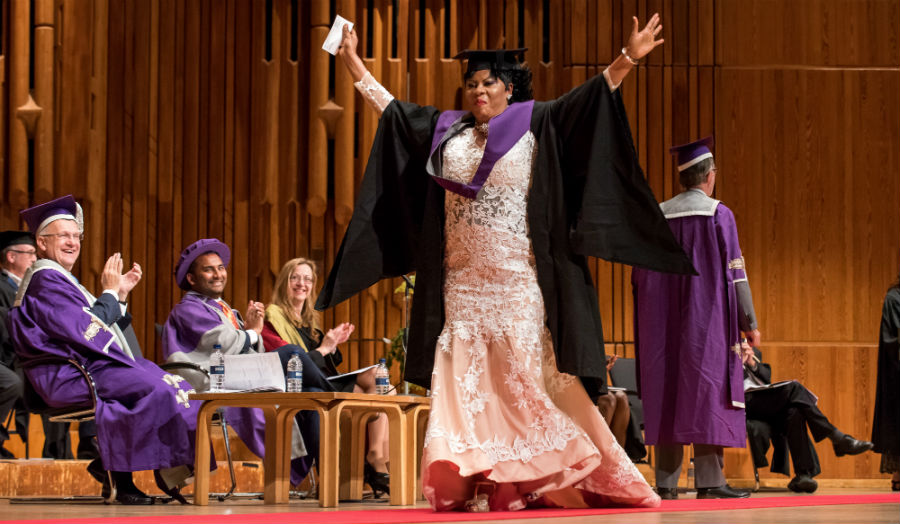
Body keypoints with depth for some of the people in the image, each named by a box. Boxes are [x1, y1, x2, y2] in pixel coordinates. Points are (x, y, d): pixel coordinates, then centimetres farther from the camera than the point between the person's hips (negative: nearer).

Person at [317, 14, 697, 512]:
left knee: (528, 377, -6)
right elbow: (392, 107, 25)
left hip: (518, 282, -4)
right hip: (462, 281, 4)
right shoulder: (446, 131, 15)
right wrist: (355, 65, 28)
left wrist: (625, 61, -16)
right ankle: (479, 484, -6)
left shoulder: (536, 124, 4)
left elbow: (589, 97, -3)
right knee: (465, 382, -4)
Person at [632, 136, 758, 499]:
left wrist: (649, 326, 19)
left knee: (666, 393, 5)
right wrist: (749, 322, -3)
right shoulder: (717, 214, -5)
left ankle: (666, 481, 3)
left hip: (662, 323, 5)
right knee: (706, 391, -4)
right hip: (706, 319, -5)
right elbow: (733, 272, -8)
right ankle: (709, 480, -8)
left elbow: (640, 276, 11)